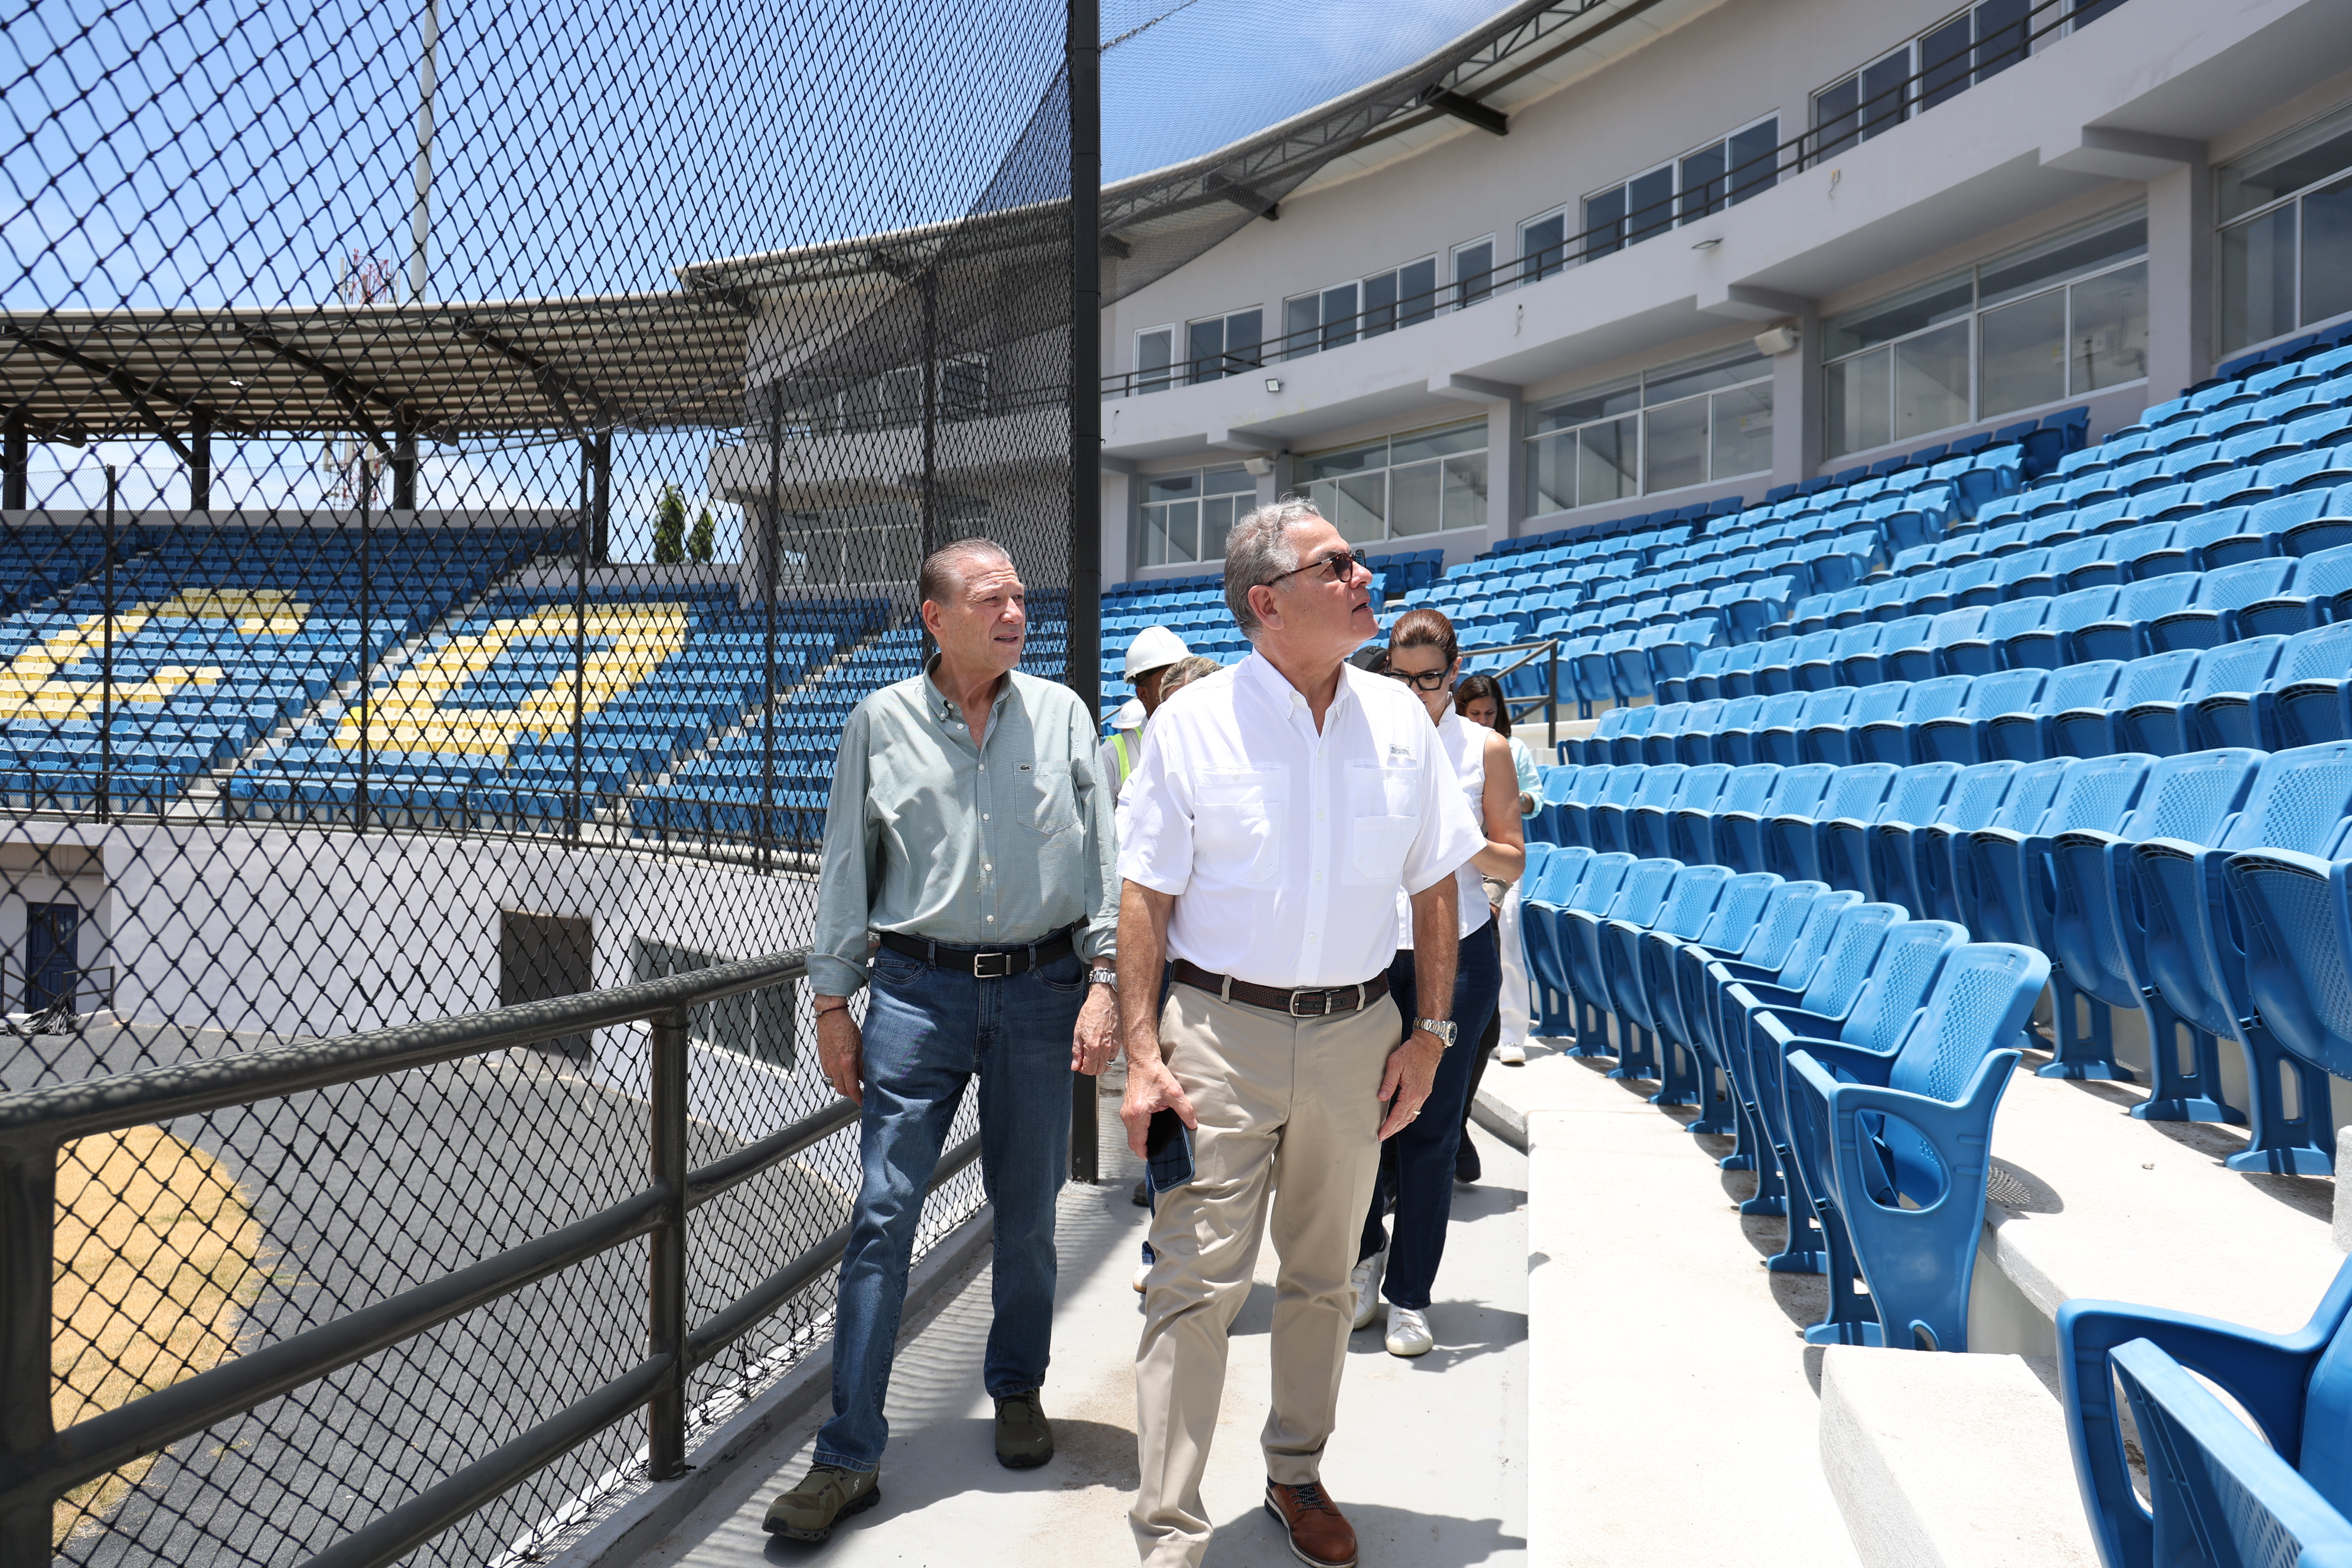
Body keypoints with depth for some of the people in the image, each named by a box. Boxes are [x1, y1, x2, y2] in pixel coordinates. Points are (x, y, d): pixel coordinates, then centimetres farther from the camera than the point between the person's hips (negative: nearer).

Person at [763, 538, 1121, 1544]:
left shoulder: (1060, 715, 5)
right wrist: (832, 1003, 4)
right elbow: (847, 869, 7)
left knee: (1028, 1215, 12)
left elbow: (1101, 855, 4)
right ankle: (849, 1456, 7)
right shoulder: (879, 724, 4)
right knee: (882, 1216, -3)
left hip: (1040, 989, 1)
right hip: (918, 990, -1)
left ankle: (1018, 1392, 35)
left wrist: (1104, 981, -4)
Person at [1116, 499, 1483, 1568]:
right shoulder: (1193, 723, -6)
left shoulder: (1398, 718, 4)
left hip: (1356, 1033, 4)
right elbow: (1146, 899, -5)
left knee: (1324, 1277, 17)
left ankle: (1297, 1475, 38)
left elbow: (1435, 888, 10)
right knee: (1198, 1285, -4)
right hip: (1222, 1030, -3)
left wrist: (1431, 1034, 5)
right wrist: (1144, 1057, -10)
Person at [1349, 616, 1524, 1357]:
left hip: (1456, 954, -1)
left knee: (1430, 1128, 2)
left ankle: (1409, 1296, 16)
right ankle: (1366, 1252, 28)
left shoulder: (1486, 750, 3)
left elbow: (1513, 861, 3)